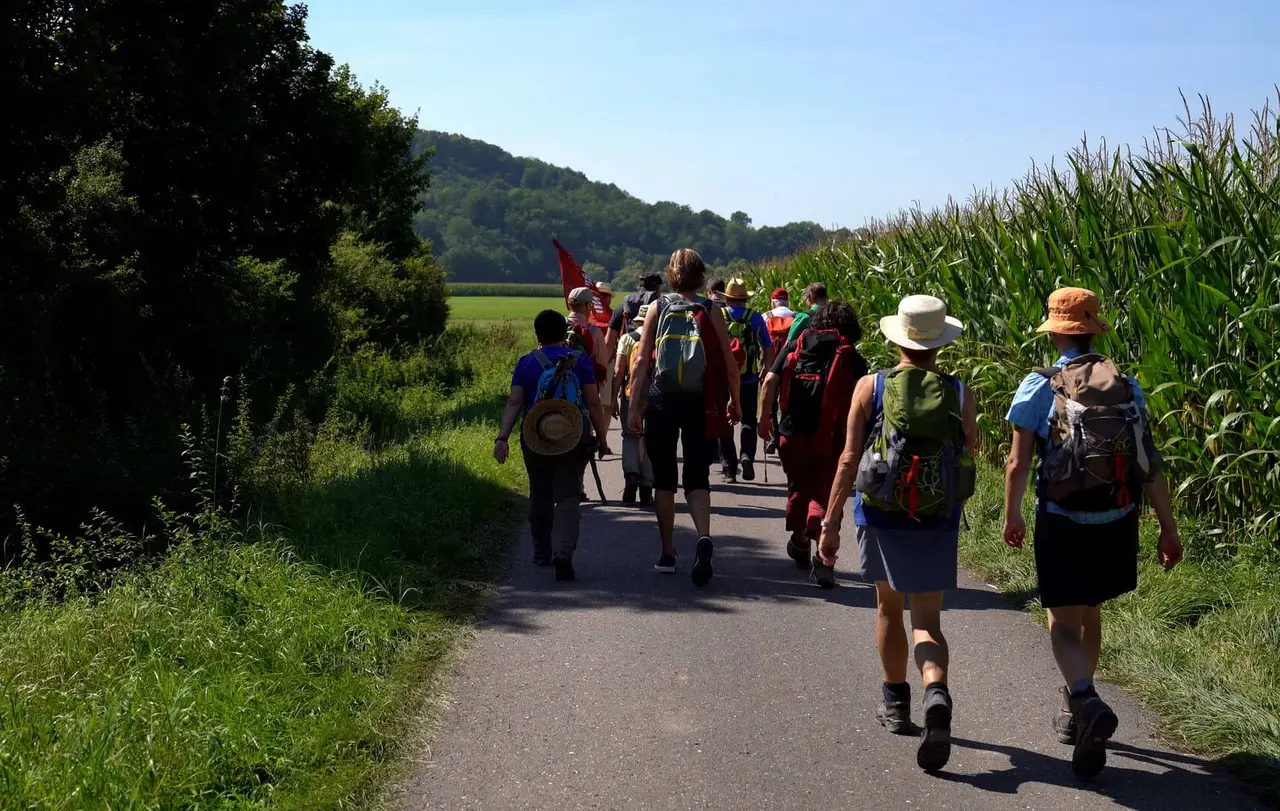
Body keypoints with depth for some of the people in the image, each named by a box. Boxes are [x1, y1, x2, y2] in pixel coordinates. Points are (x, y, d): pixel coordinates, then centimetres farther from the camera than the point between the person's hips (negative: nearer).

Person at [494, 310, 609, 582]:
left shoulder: (526, 363, 2)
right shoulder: (581, 361, 1)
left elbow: (514, 403, -6)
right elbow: (593, 402, -2)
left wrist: (502, 437, -9)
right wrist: (601, 436, 5)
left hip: (535, 441, 1)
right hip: (573, 441, -1)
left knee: (540, 496, 17)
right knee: (568, 497, -2)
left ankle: (542, 553, 28)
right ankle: (563, 552, -22)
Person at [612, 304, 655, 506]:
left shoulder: (627, 339, 1)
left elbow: (618, 371, -3)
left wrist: (613, 399, 1)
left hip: (630, 396, -1)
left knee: (630, 438, 12)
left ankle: (631, 474, -12)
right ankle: (646, 489, 11)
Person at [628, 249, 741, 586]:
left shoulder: (657, 308, 2)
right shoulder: (710, 311, 0)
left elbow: (642, 361, -1)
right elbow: (729, 363, -1)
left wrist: (634, 407, 2)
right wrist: (735, 402, 13)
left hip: (661, 402, 0)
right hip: (699, 404, 0)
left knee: (664, 479, 12)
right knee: (697, 477, 3)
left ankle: (667, 554, 17)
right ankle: (704, 537, -24)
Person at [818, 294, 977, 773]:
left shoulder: (871, 388, -6)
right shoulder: (960, 396, -2)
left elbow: (849, 459, -9)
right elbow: (969, 461, 6)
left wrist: (831, 523, -6)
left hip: (881, 517, 0)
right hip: (938, 523, 0)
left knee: (889, 608, 20)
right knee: (927, 622, 4)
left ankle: (896, 704, 33)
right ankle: (936, 695, -23)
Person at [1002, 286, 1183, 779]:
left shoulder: (1039, 388, -8)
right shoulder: (1127, 387, 1)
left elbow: (1018, 465, -7)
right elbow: (1151, 465, -1)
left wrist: (1012, 518, 9)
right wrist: (1168, 529, 4)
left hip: (1063, 523, -4)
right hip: (1117, 523, 4)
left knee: (1063, 625, 2)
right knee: (1090, 614, 23)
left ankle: (1088, 703, -26)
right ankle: (1075, 709, 37)